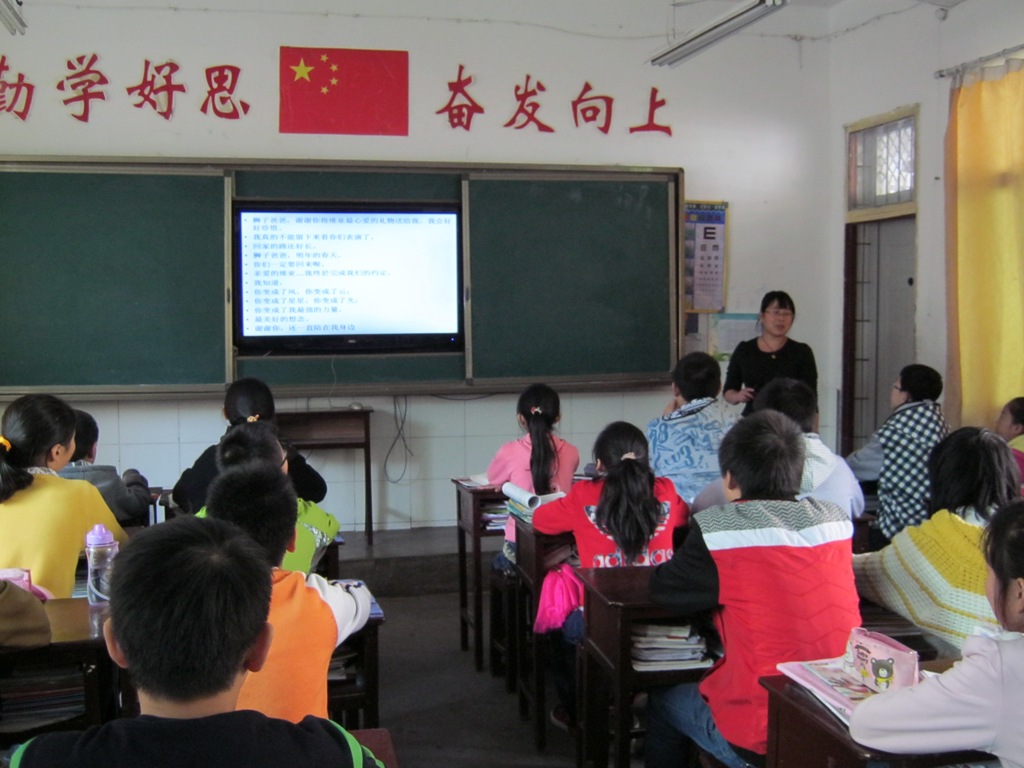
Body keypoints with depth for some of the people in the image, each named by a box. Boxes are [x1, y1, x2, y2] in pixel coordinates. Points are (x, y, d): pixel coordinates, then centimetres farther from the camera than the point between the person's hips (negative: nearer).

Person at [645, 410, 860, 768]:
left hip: (761, 738, -5)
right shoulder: (835, 520, 0)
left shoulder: (719, 529, -14)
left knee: (663, 701, 26)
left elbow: (663, 590, -1)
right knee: (696, 687, 32)